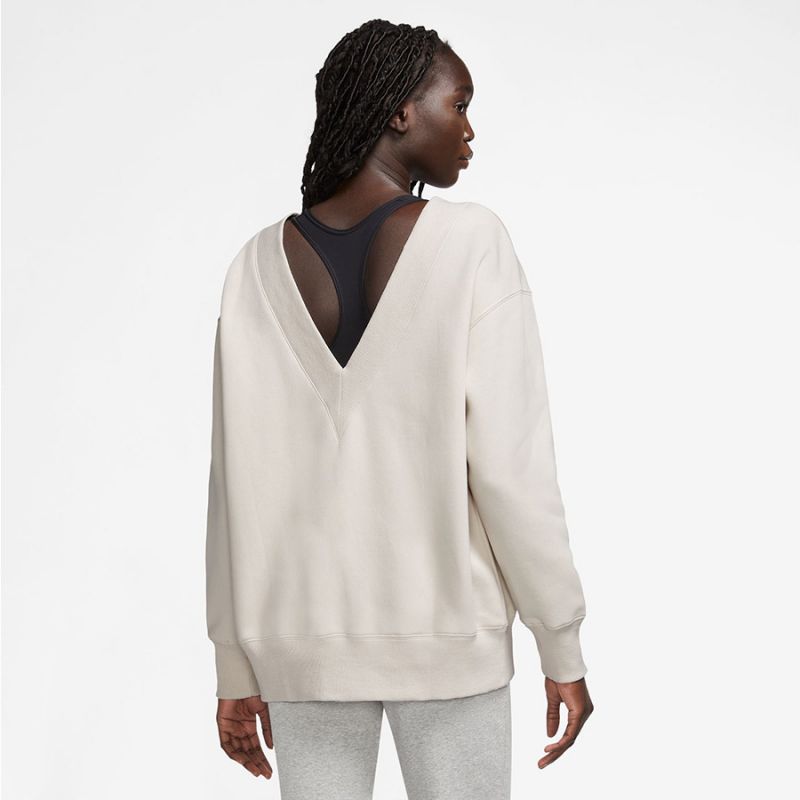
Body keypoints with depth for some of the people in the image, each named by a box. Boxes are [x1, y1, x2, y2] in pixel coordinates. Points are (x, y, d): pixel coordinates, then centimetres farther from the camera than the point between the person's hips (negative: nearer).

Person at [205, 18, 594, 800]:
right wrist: (562, 648, -4)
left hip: (305, 635, 3)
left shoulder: (259, 265, -1)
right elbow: (511, 463, -14)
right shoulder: (471, 241, -11)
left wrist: (237, 669, 7)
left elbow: (237, 482, -1)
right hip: (443, 631, -3)